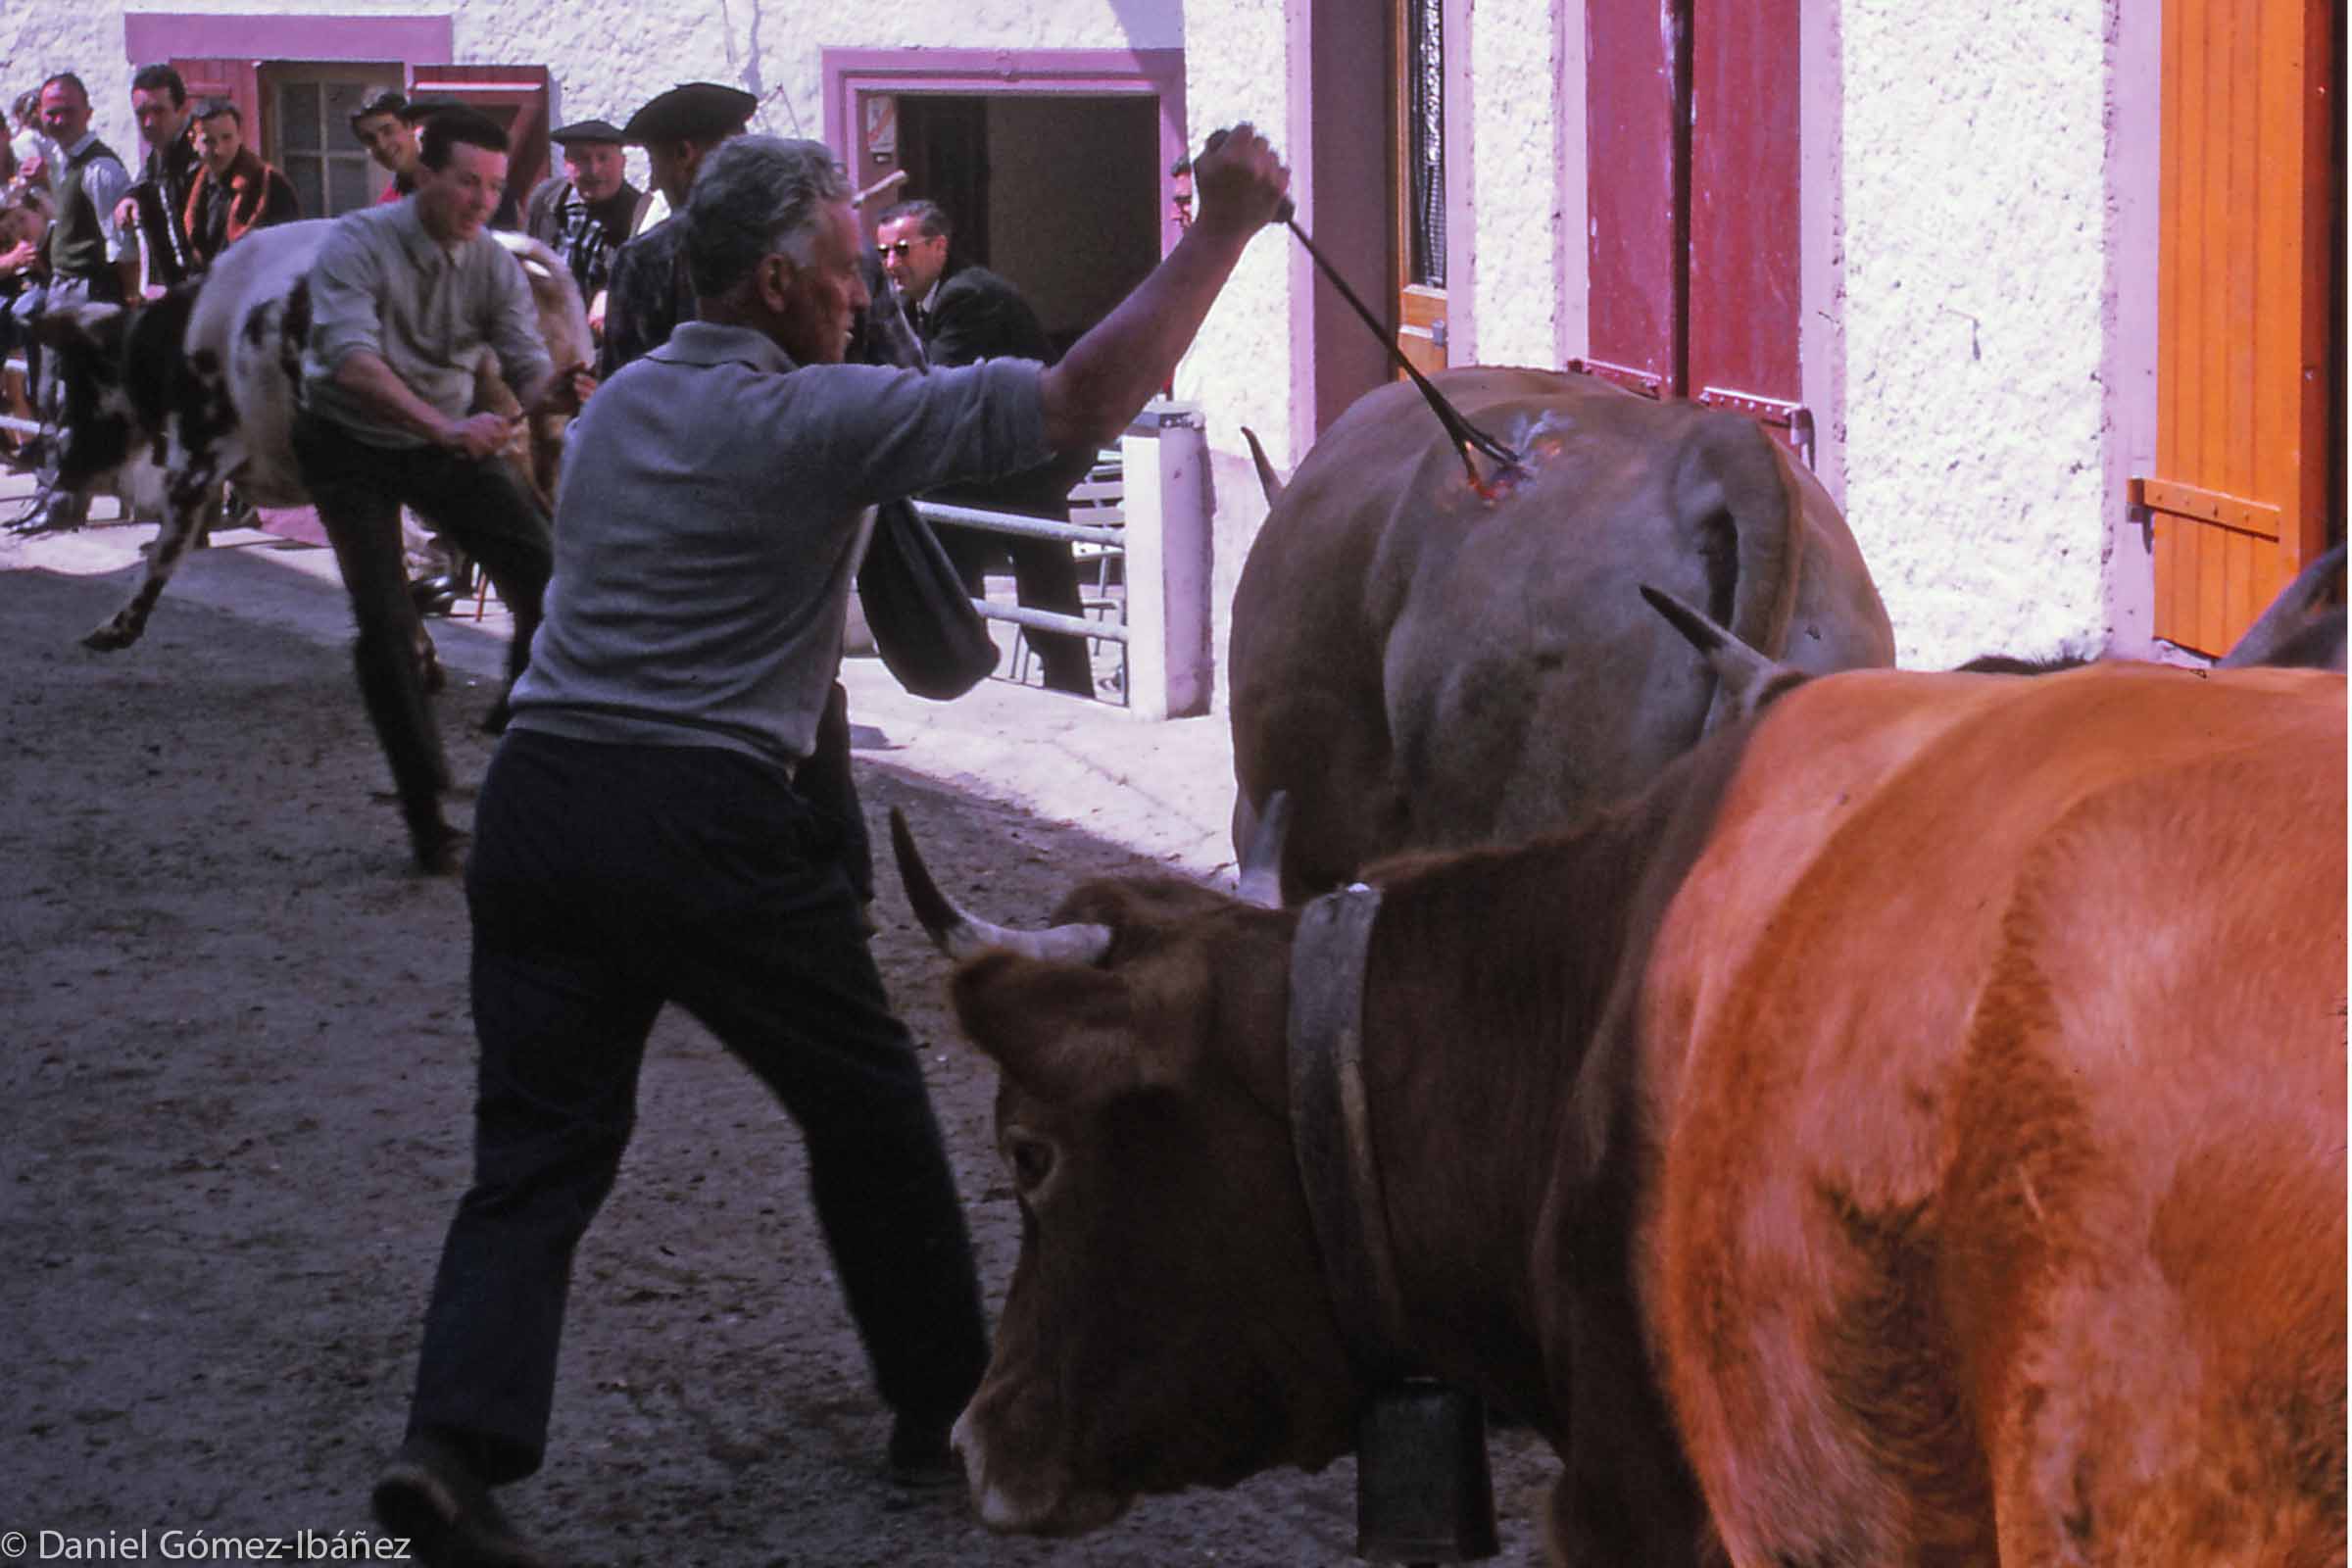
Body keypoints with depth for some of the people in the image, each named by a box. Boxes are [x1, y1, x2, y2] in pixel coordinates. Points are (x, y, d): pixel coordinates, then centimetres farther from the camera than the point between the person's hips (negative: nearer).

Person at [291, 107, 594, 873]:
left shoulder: (493, 264, -10)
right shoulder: (357, 244, -24)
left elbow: (527, 370, -14)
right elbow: (352, 358, -39)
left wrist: (553, 391, -41)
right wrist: (445, 426, -54)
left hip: (451, 437, 4)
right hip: (352, 443, -3)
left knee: (544, 572, -14)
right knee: (383, 620, -13)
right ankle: (424, 810, -4)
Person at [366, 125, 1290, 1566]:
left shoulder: (620, 403, 14)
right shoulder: (817, 419, -9)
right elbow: (1088, 401, -13)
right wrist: (1224, 229, -8)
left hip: (540, 798, 6)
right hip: (707, 828, -6)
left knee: (541, 1144, 5)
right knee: (868, 1106, 14)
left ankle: (457, 1440, -12)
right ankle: (942, 1404, 26)